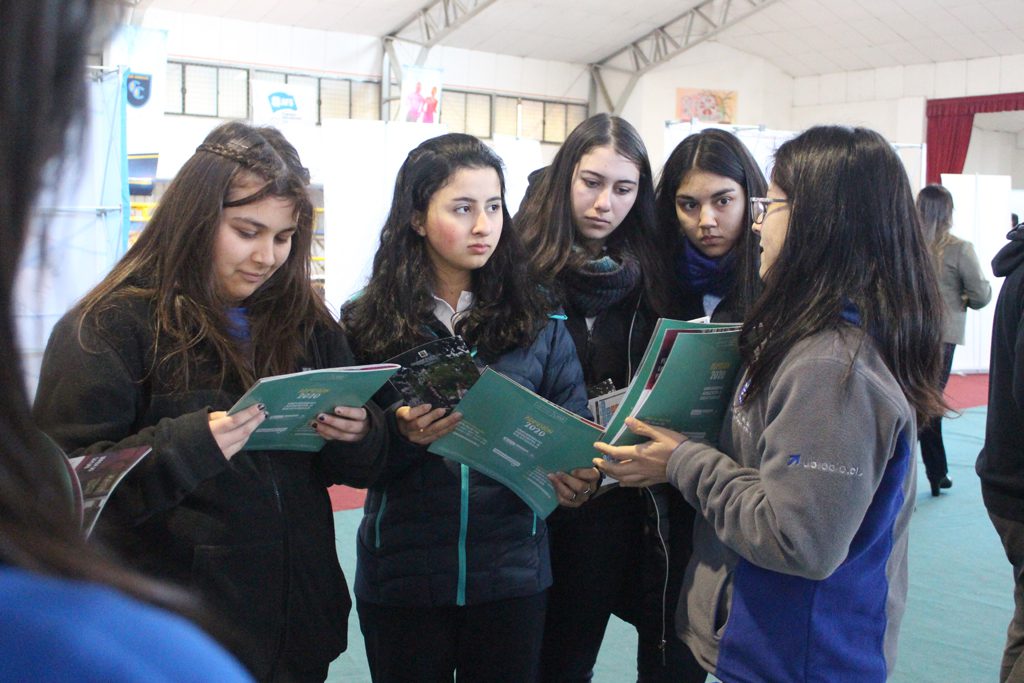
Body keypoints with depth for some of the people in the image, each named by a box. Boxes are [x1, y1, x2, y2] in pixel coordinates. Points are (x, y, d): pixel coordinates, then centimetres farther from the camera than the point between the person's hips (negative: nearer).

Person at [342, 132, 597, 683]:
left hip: (511, 574, 1)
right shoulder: (369, 325, -4)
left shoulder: (538, 321, 0)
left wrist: (579, 477, -21)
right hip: (401, 578, -1)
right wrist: (403, 437, -24)